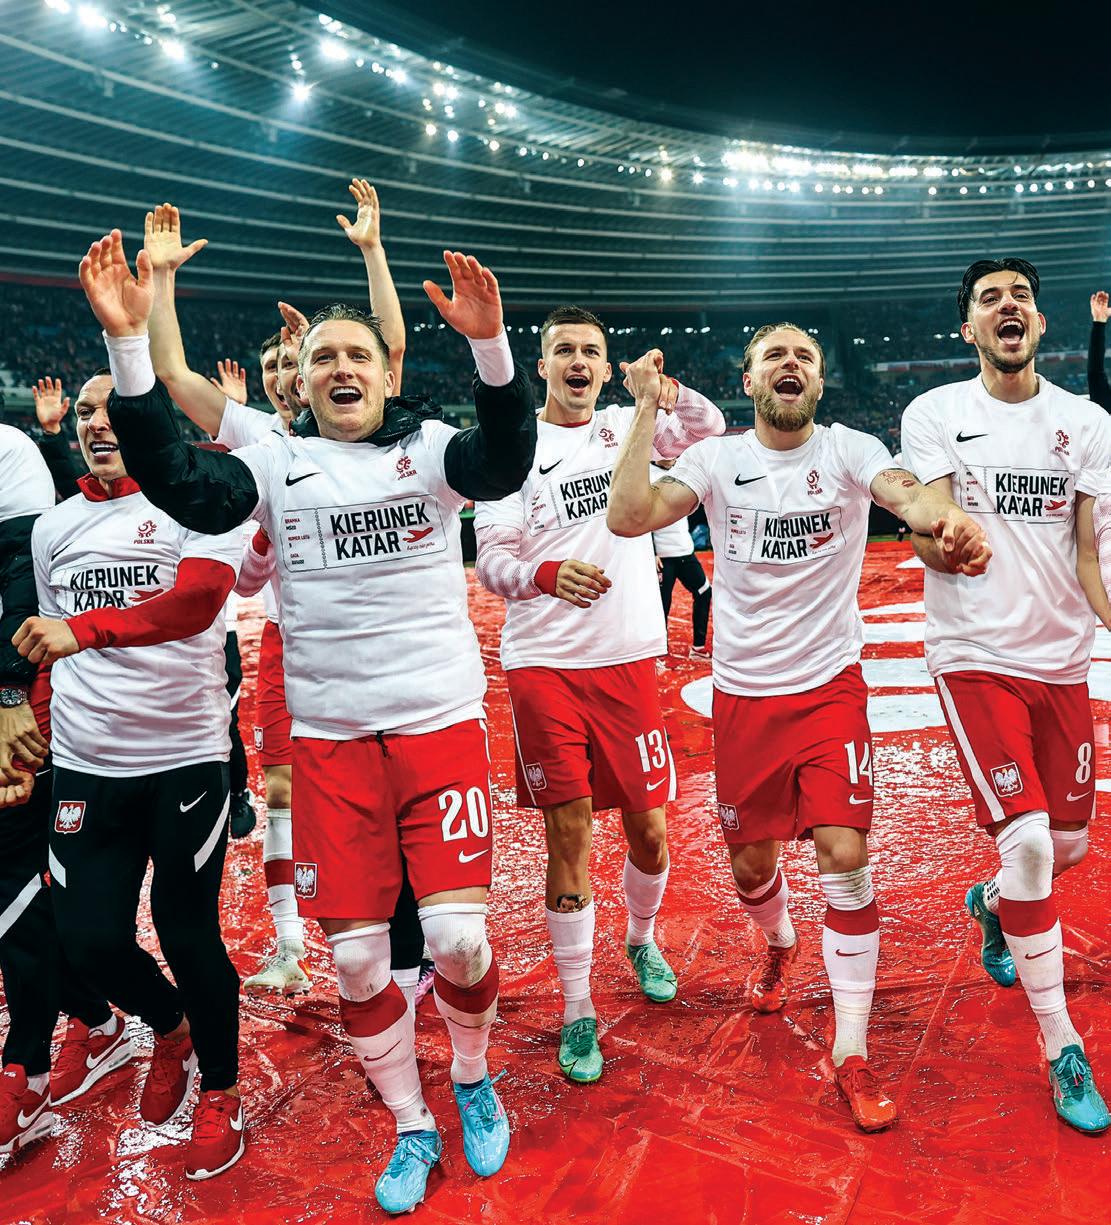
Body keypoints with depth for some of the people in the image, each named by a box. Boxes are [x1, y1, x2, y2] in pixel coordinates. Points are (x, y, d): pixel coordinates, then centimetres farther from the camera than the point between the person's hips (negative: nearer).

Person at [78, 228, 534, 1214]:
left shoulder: (430, 447, 1)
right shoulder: (279, 462, 5)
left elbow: (505, 462, -19)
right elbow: (178, 482, -10)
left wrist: (489, 345, -35)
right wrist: (128, 344, -19)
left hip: (441, 724, -2)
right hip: (331, 738, 2)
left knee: (458, 937, -8)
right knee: (355, 957, 5)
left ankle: (474, 1078, 27)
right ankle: (412, 1129, 30)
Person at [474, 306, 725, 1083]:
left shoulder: (627, 427, 11)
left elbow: (710, 431, 3)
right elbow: (491, 558, -6)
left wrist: (671, 394, -18)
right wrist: (548, 575, -27)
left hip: (628, 659, 2)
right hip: (543, 665, -2)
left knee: (650, 829, 7)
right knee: (568, 834, 0)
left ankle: (642, 939, 39)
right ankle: (577, 1011, 15)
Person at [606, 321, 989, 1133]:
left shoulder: (849, 451, -6)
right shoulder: (717, 459, -3)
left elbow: (907, 493, -28)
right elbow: (628, 517, -17)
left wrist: (952, 523, -51)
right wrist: (648, 409, -19)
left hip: (830, 688, -1)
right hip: (743, 694, 2)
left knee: (845, 856, -10)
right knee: (752, 863, 12)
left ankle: (853, 1054, 7)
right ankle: (781, 945, 49)